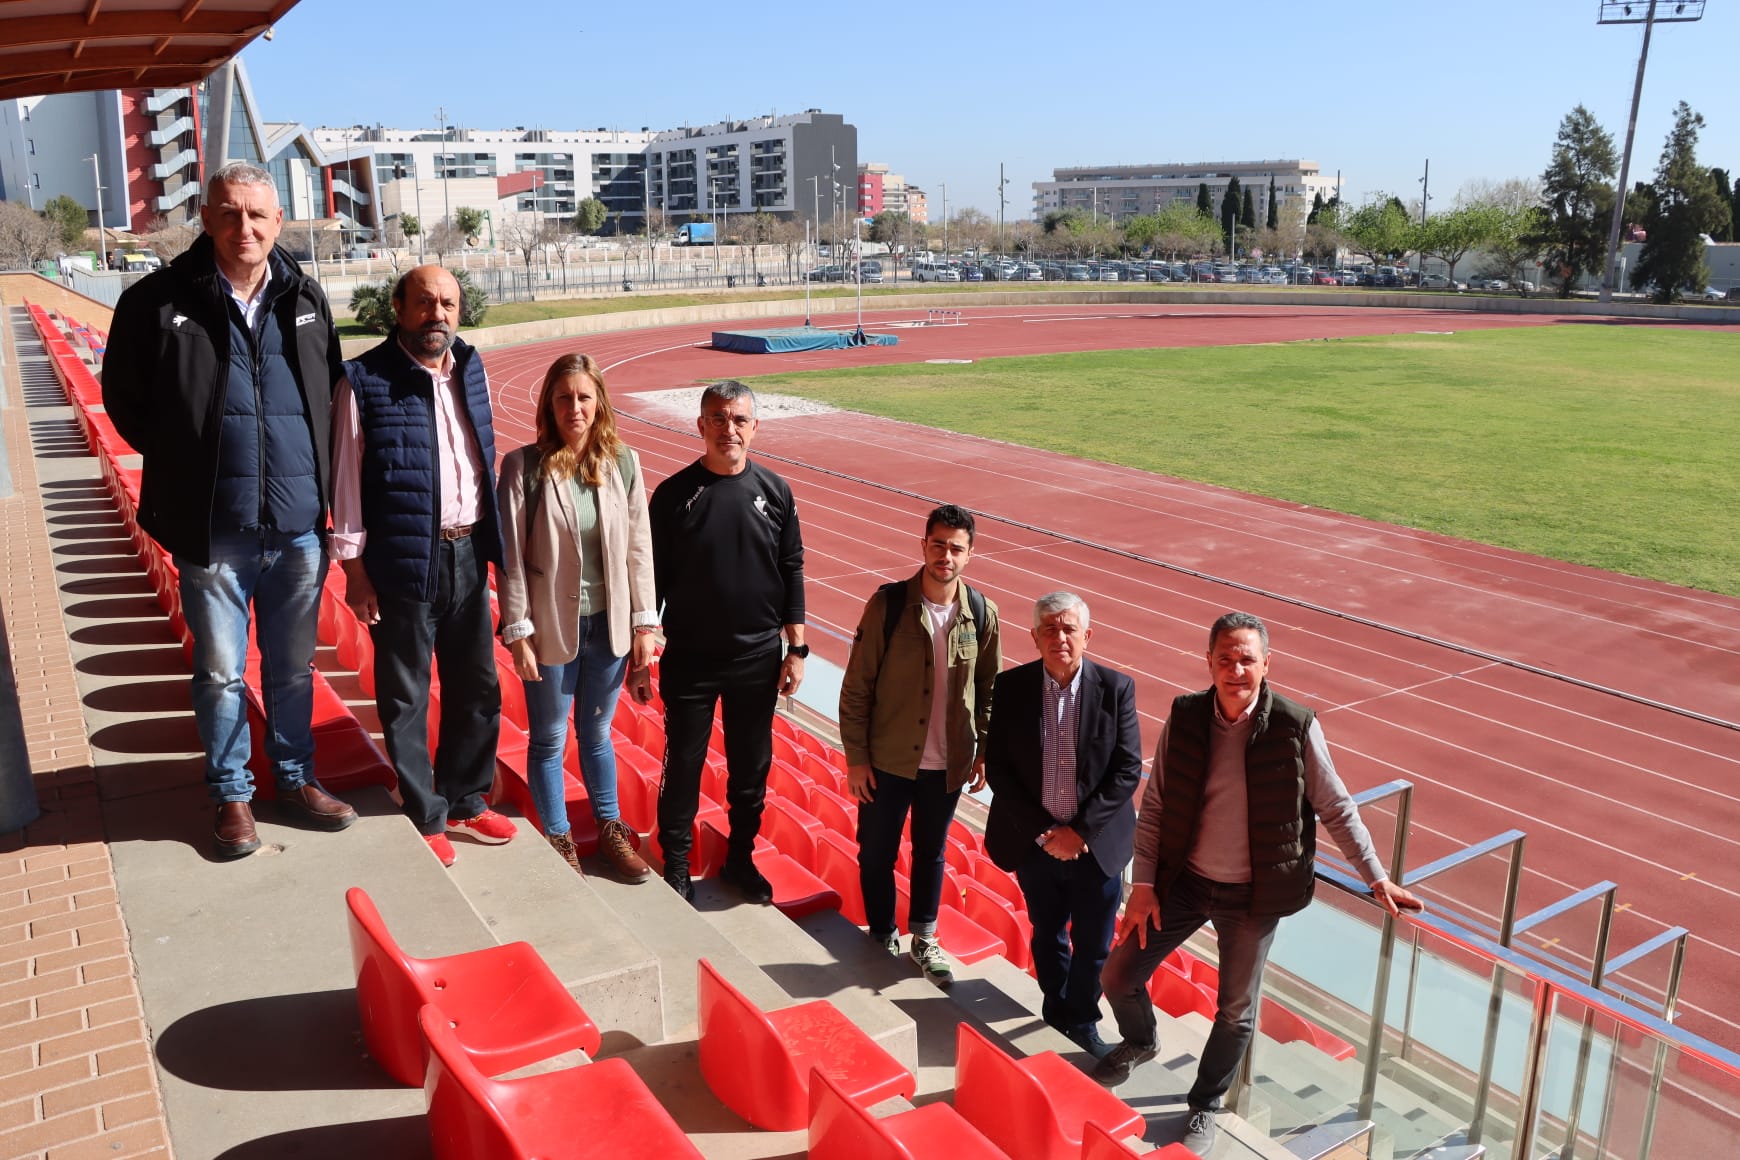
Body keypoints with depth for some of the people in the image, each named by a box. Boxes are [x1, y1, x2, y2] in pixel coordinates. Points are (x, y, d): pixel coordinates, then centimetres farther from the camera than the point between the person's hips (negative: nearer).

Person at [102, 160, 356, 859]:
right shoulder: (160, 301, -6)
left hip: (298, 527, 3)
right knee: (220, 673, 10)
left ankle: (296, 778, 33)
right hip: (213, 532, -2)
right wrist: (182, 466, 4)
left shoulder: (306, 299, 4)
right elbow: (123, 396, 5)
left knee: (293, 667, 15)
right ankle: (232, 795, 26)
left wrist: (312, 471, 8)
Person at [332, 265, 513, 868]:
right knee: (407, 697, 8)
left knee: (478, 687, 15)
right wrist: (354, 568, -9)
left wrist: (490, 539, 12)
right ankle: (424, 817, 24)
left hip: (468, 553, 6)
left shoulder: (471, 368, 6)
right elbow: (347, 480, -8)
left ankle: (465, 801, 33)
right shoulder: (365, 381, -10)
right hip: (404, 560, -5)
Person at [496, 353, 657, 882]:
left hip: (609, 623, 3)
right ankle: (558, 839, 33)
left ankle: (611, 829, 38)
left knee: (597, 733, 20)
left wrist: (644, 624, 0)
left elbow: (639, 547, 0)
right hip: (551, 626, -2)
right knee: (549, 740, 14)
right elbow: (511, 557, -10)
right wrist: (518, 632, -11)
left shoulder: (622, 463, -4)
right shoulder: (524, 466, -13)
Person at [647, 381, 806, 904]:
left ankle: (740, 858, 32)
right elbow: (654, 578, -2)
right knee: (684, 764, 10)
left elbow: (791, 573, 3)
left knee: (752, 765, 14)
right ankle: (676, 863, 28)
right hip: (690, 660, -2)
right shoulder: (675, 493, -8)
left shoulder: (774, 490, -2)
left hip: (758, 659, 2)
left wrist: (795, 649, 2)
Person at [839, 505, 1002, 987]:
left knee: (931, 850, 18)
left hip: (949, 763, 2)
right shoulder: (888, 604, -15)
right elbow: (856, 688, -10)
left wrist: (984, 750, 5)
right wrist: (856, 758, -9)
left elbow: (988, 689, 6)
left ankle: (923, 940, 37)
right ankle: (882, 938, 35)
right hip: (888, 759, -2)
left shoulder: (982, 614, -7)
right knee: (877, 852, 13)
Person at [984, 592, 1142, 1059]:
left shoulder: (1116, 688, -11)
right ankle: (1058, 1007, 45)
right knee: (1047, 934, 20)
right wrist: (1041, 831, -13)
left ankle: (1082, 1019, 38)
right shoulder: (1011, 687, -9)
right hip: (1034, 842, 1)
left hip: (1096, 843, -1)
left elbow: (1128, 770, -11)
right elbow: (998, 767, -7)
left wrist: (1080, 830, -16)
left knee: (1093, 943, 13)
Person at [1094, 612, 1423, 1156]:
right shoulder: (1184, 718, -9)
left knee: (1236, 1012, 11)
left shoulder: (1296, 728, -16)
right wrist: (1143, 885, -4)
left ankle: (1204, 1106, 38)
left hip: (1253, 896, -2)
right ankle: (1140, 1041, 41)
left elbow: (1336, 810, -3)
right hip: (1184, 881, 2)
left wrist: (1378, 879, -2)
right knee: (1119, 977, 6)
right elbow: (1154, 805, -2)